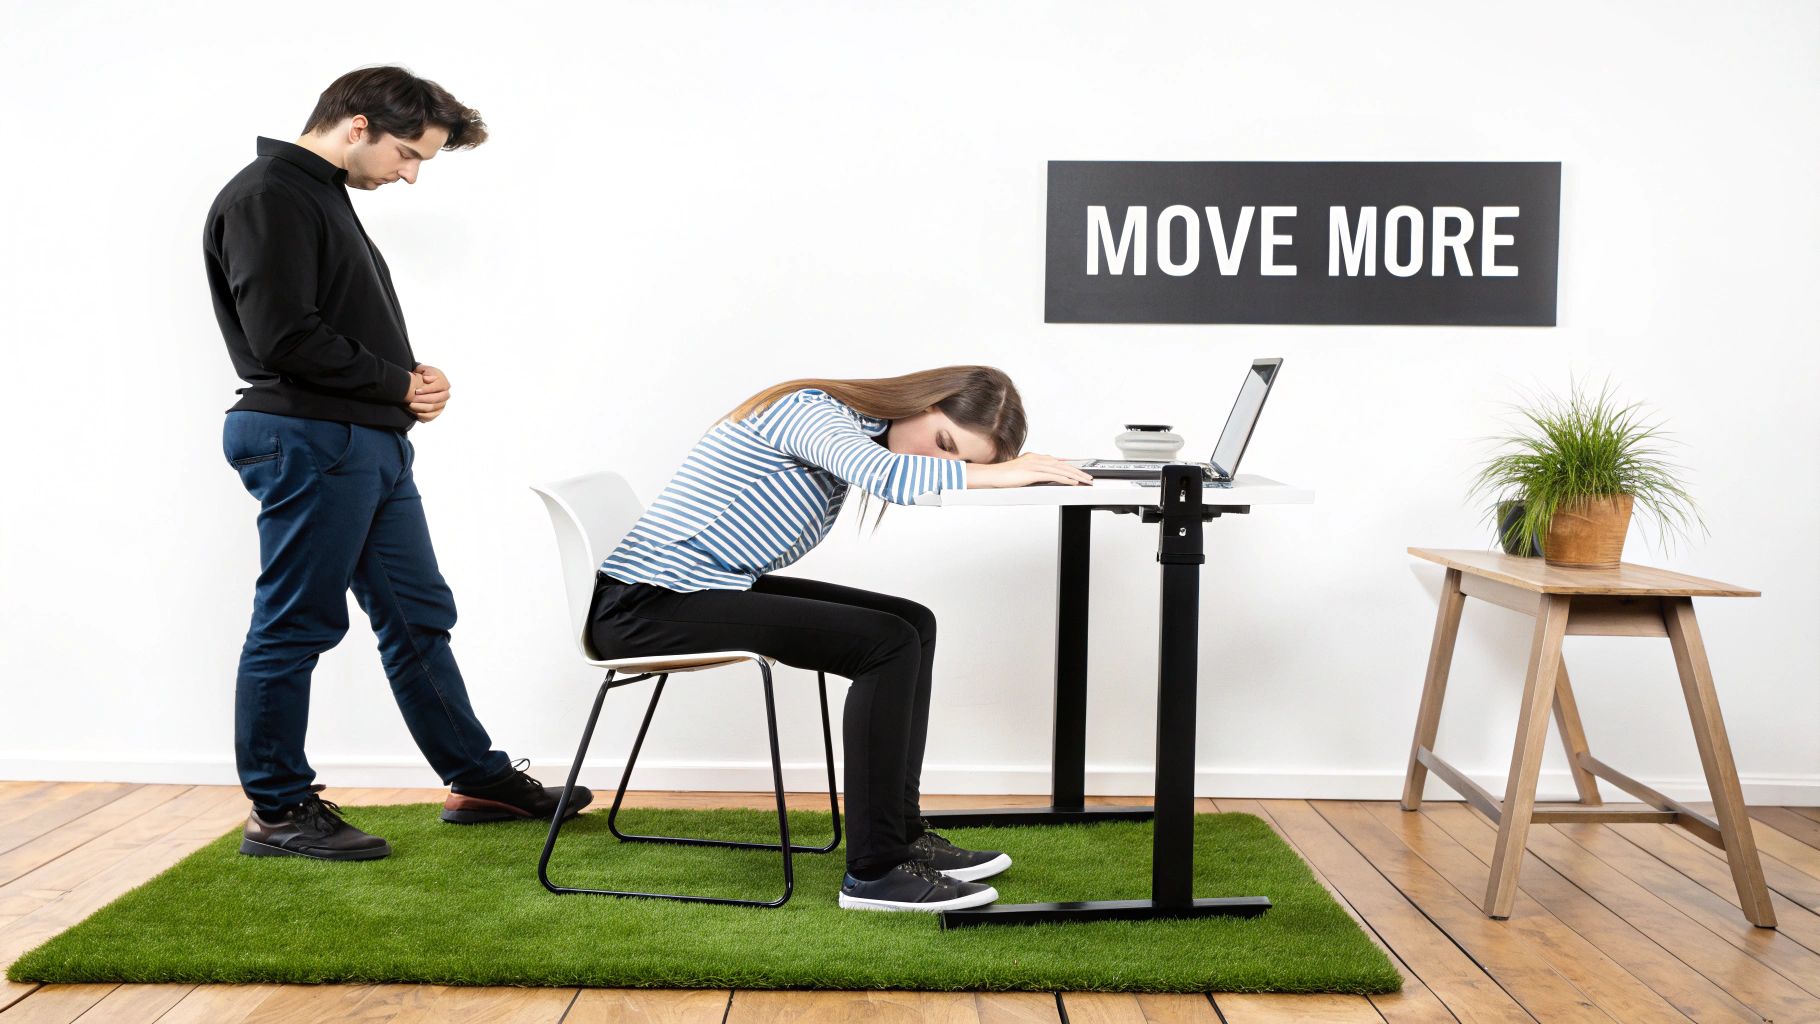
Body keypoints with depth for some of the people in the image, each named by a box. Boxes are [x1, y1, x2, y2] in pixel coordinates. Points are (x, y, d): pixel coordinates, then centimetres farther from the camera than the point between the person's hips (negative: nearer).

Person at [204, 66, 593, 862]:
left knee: (419, 617, 13)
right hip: (309, 443, -10)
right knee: (293, 629, 0)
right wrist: (401, 384, -10)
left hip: (370, 444, 10)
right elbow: (283, 337, -21)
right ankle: (278, 812, 12)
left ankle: (480, 780, 23)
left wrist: (411, 385, 2)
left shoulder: (324, 197, 19)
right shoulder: (267, 196, -12)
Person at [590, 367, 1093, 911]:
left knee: (913, 623, 4)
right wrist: (1001, 473, -28)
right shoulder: (815, 412, -20)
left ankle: (901, 835, 7)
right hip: (648, 606, -10)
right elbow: (884, 474, -37)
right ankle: (874, 872, -13)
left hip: (712, 589, 10)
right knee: (887, 644, -19)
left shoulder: (851, 433, 10)